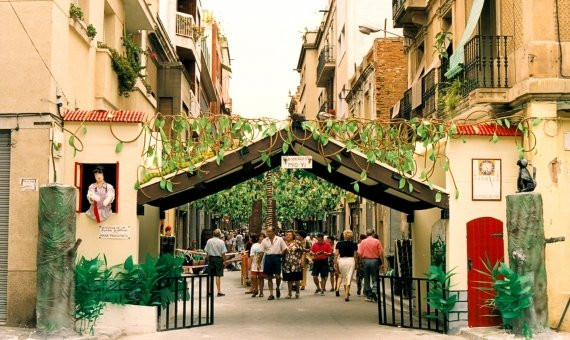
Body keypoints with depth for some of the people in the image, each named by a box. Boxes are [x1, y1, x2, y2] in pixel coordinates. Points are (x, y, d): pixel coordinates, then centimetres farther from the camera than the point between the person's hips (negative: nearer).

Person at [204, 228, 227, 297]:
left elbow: (207, 252, 5)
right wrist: (224, 260, 2)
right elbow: (223, 253, -9)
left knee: (210, 275, 10)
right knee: (218, 276, -1)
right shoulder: (221, 242, -8)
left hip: (211, 258, 3)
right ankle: (219, 291, 0)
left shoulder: (209, 241, 1)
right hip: (218, 259, -3)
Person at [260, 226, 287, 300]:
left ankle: (278, 288, 23)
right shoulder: (264, 241, 7)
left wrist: (281, 256, -4)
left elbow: (284, 250, 4)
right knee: (269, 277, 5)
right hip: (268, 258, 2)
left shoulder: (279, 239, 2)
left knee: (277, 276, -8)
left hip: (277, 257, -2)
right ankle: (271, 294, 12)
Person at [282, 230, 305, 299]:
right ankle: (289, 293, 14)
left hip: (296, 264, -3)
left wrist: (302, 261, -8)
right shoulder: (284, 243, 9)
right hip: (287, 264, 3)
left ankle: (297, 292, 19)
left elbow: (302, 252, -1)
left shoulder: (297, 243, -1)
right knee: (289, 279, 6)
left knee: (296, 279, 2)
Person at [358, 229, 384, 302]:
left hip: (365, 260, 1)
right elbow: (381, 253, -5)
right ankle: (374, 291, -17)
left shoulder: (363, 242, 1)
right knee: (374, 278, 5)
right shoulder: (377, 241, -3)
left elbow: (359, 253, -2)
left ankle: (368, 295, 12)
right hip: (374, 260, -1)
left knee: (367, 279, 10)